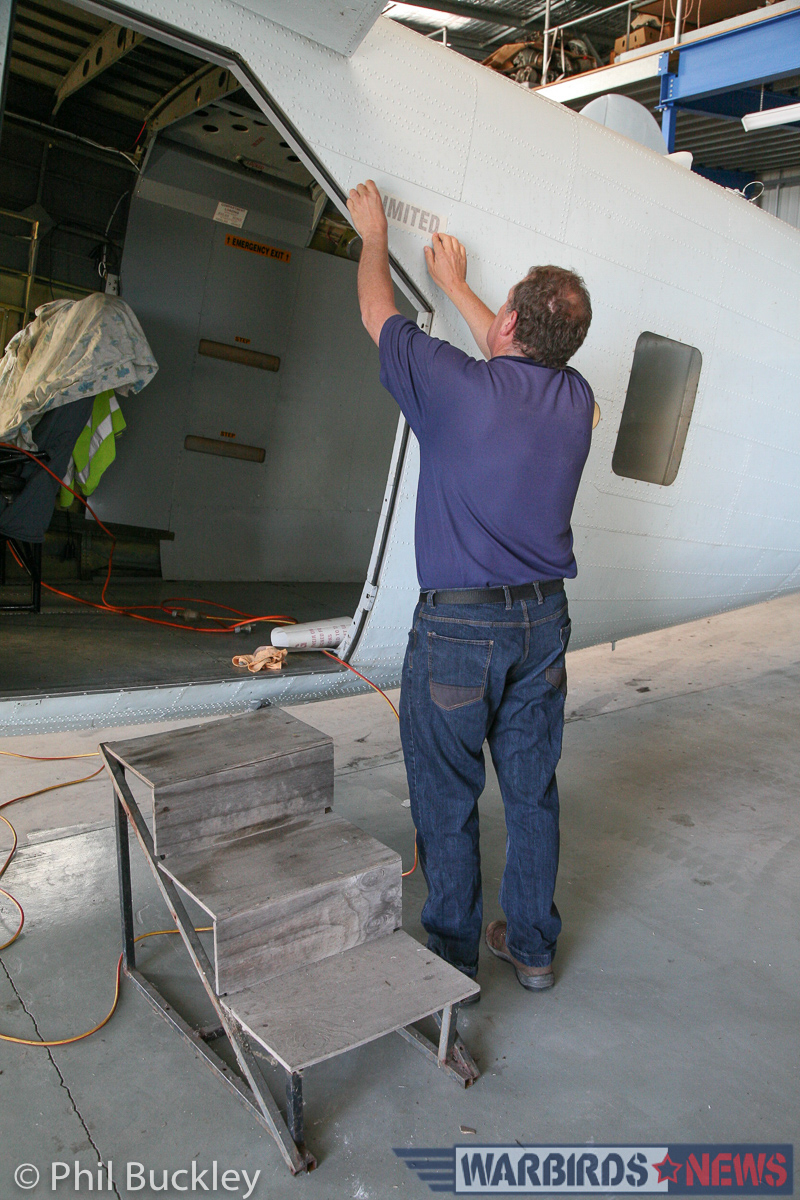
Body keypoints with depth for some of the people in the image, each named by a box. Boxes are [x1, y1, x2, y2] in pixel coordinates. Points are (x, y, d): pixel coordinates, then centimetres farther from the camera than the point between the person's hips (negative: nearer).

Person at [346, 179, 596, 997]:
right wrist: (455, 286, 36)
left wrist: (374, 235, 23)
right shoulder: (575, 401, 1)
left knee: (447, 800, 9)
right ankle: (532, 946, 33)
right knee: (532, 790, 16)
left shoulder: (453, 384, -15)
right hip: (543, 622, 6)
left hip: (458, 627, -5)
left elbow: (377, 316, 3)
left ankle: (452, 959, 24)